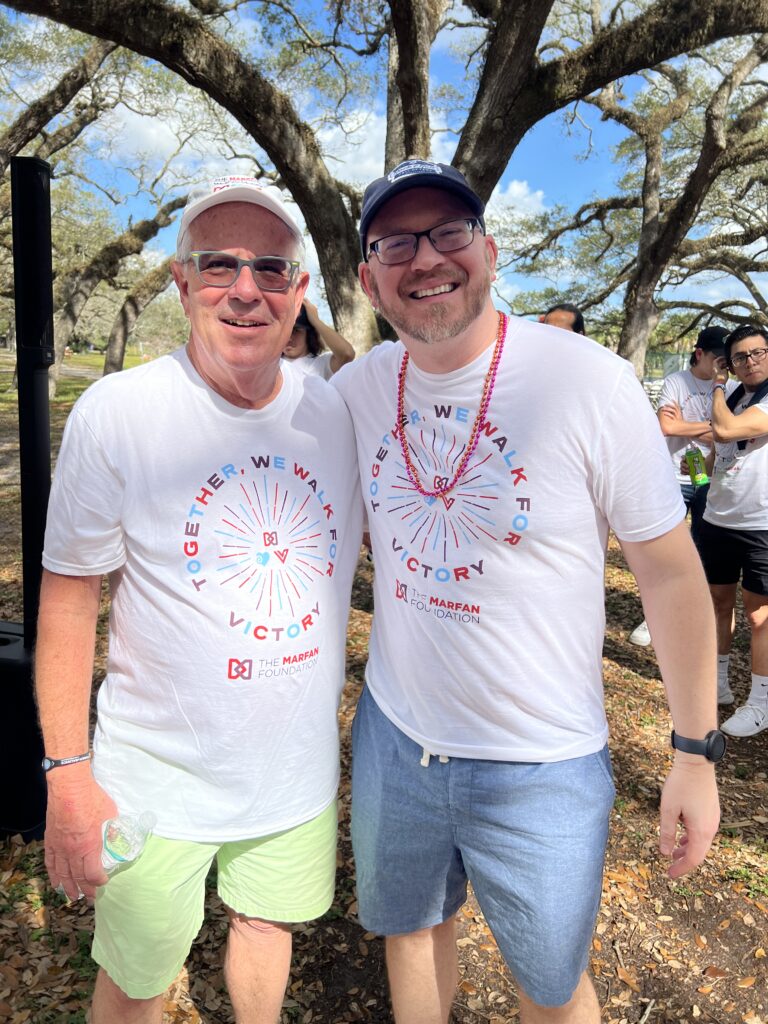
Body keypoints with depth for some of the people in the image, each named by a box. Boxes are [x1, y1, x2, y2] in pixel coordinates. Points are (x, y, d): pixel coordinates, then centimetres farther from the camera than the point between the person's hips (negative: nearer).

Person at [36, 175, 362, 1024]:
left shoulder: (338, 414, -5)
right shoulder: (115, 412, -16)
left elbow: (373, 548, 9)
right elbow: (69, 595, -11)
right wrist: (68, 774, -10)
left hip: (299, 767, 4)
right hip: (160, 781, -3)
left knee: (268, 922, 27)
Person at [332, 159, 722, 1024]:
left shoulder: (587, 381, -19)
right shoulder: (354, 389, -5)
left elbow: (670, 571, -11)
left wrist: (697, 752, -7)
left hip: (541, 766, -3)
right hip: (392, 736, 4)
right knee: (411, 928, 28)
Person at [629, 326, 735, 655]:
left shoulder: (729, 388, 1)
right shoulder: (676, 382, -4)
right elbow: (667, 427, -17)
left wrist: (686, 425, -13)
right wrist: (709, 426, -8)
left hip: (711, 480, 2)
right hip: (675, 479, -2)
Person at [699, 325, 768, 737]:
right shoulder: (733, 397, 10)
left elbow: (725, 430, -25)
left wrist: (718, 385, -10)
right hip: (718, 519, 7)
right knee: (719, 600, 16)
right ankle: (718, 680, 33)